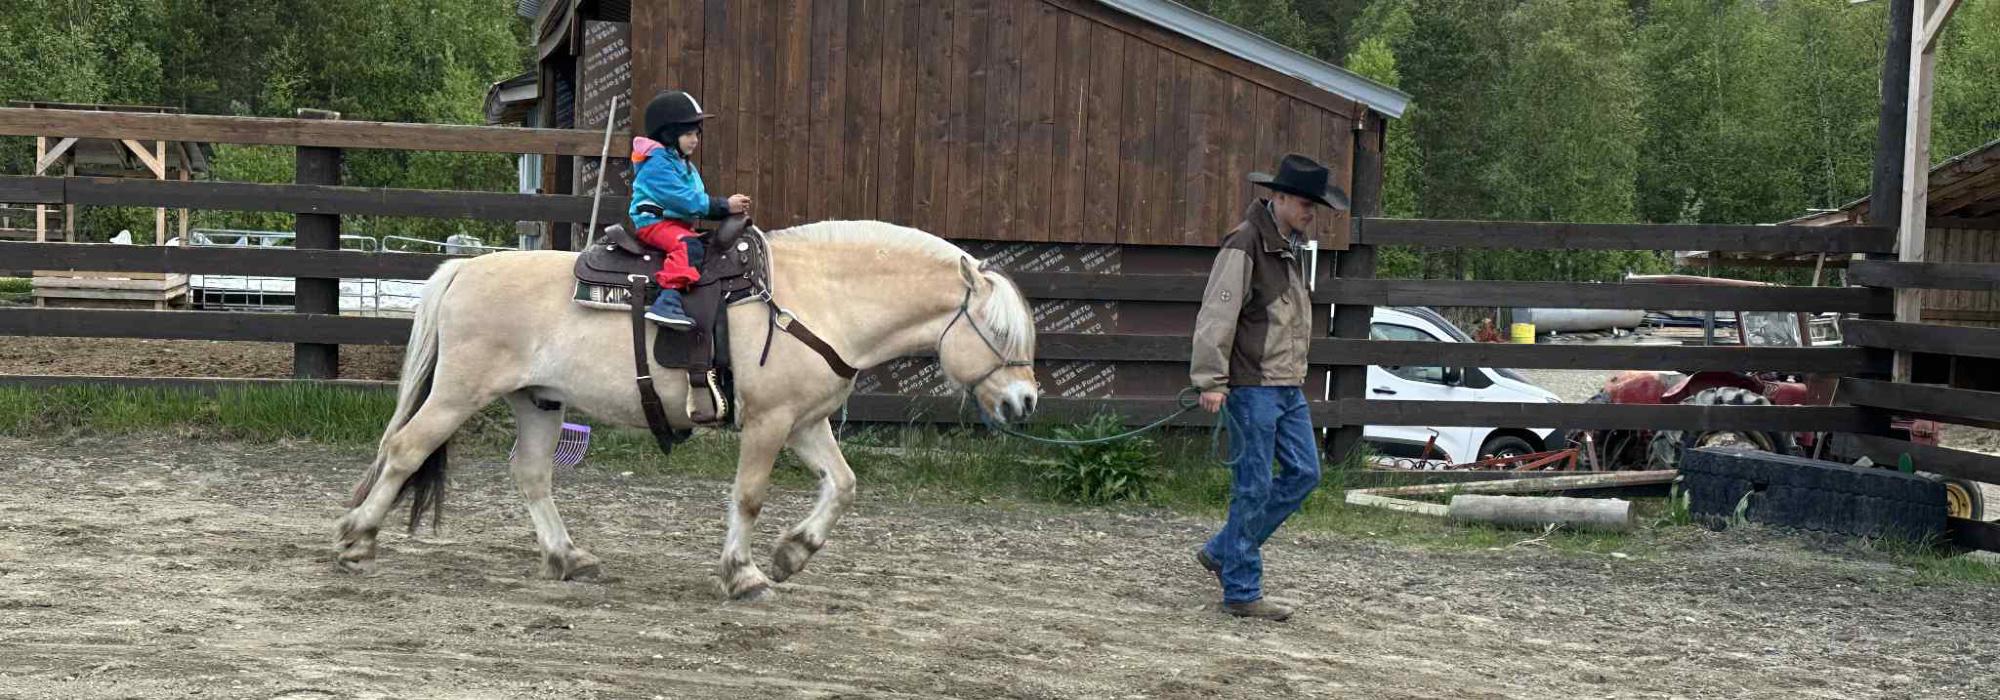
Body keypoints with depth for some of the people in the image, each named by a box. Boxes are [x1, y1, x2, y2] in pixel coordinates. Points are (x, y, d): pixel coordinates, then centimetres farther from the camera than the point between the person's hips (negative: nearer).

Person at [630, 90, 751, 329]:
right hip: (654, 222, -10)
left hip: (679, 223, 10)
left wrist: (728, 205, 0)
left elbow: (699, 199, 17)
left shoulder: (685, 165, 20)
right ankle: (668, 300, -48)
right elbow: (685, 199, -22)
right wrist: (724, 206, -19)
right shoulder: (658, 164, -14)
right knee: (688, 246, -33)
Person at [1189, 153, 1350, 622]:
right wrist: (1210, 380, -22)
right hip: (1252, 387, -9)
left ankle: (1222, 553, 21)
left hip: (1288, 387, 9)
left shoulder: (1290, 245, 15)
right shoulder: (1245, 244, -14)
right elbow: (1216, 314, -18)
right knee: (1253, 487, -4)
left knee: (1304, 472, 11)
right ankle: (1241, 592, 6)